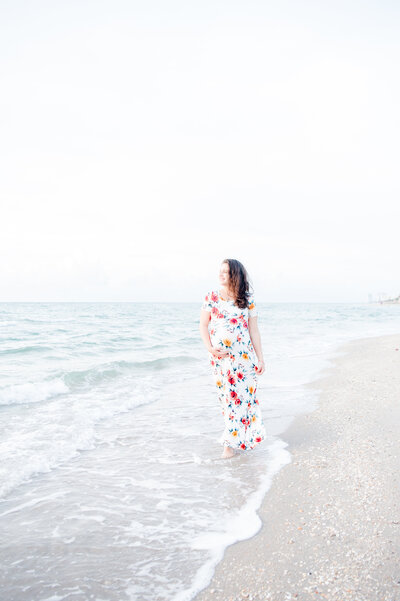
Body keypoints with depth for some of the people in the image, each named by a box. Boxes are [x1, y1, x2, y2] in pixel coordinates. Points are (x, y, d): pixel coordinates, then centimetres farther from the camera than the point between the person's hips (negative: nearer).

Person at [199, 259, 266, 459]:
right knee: (226, 397, 7)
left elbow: (254, 330, 4)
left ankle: (232, 441, 12)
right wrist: (210, 348, -9)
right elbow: (203, 326, 5)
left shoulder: (248, 300, 1)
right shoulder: (211, 297, 2)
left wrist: (260, 358, 2)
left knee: (245, 394, -2)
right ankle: (232, 441, 23)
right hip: (219, 356, 1)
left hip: (244, 355, -1)